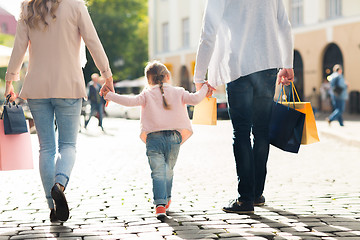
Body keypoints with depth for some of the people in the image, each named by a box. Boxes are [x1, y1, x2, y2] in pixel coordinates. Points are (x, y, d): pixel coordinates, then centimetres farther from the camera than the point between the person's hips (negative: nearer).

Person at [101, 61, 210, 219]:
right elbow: (195, 99, -2)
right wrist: (204, 88, 15)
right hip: (173, 137, 2)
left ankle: (160, 204, -20)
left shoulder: (147, 95, 6)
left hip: (153, 138, -2)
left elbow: (130, 101, -7)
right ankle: (166, 201, 33)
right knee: (168, 171, 20)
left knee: (158, 172, -5)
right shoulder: (178, 92, 10)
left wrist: (109, 95, 1)